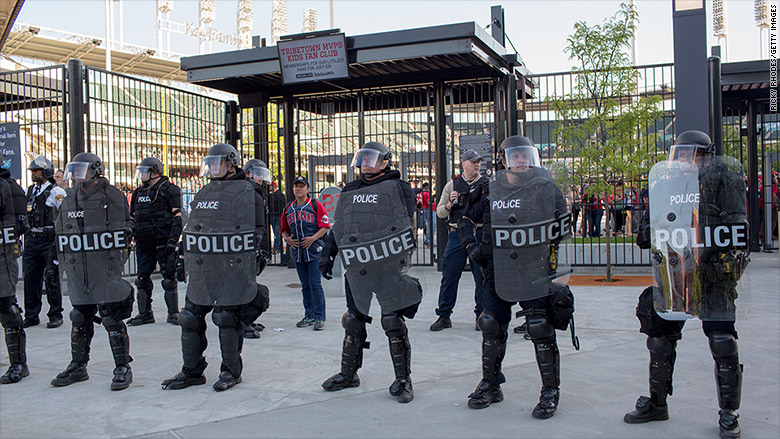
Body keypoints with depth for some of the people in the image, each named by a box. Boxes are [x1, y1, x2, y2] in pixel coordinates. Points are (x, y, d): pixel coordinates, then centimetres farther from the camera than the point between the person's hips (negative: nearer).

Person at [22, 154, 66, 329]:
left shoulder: (56, 192, -6)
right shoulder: (29, 191, 15)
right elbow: (23, 214, 25)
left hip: (50, 241, -6)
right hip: (32, 240, 6)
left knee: (52, 278, -4)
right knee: (30, 278, 8)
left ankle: (55, 315, 6)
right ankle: (31, 316, 17)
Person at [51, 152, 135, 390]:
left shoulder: (112, 196, -3)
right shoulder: (69, 199, 15)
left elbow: (125, 230, -2)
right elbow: (61, 233, 22)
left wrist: (117, 251, -11)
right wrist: (63, 261, 17)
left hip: (105, 270, -6)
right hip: (77, 272, 6)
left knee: (113, 320, -2)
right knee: (80, 320, 14)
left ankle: (123, 367, 6)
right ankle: (78, 366, 26)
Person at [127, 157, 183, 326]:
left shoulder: (169, 190, -3)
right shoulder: (139, 192, 17)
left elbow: (178, 217, -8)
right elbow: (132, 218, 25)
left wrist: (173, 239, -15)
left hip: (163, 243, -6)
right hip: (143, 244, 7)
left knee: (169, 277, -2)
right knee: (142, 278, 8)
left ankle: (173, 313, 8)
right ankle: (145, 313, 18)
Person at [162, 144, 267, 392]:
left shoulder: (247, 194, -4)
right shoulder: (203, 194, 18)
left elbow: (258, 234, -6)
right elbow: (191, 230, 24)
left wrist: (253, 267, -11)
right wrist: (188, 262, 20)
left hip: (232, 271, -7)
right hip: (202, 271, 7)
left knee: (227, 319, -1)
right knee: (191, 318, 8)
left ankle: (231, 371, 15)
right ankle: (192, 371, 21)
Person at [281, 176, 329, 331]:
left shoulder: (315, 205, -2)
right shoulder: (288, 209, 14)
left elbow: (325, 226, -5)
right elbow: (284, 229, 21)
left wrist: (312, 238, -17)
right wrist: (286, 238, 1)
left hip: (314, 250, -5)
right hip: (297, 251, 5)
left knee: (315, 284, -7)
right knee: (305, 286, 12)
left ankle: (320, 318, -1)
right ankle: (309, 316, 22)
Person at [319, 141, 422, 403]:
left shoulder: (396, 188, 0)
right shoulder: (350, 191, 17)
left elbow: (405, 225, -6)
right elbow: (337, 227, 22)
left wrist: (402, 258, -13)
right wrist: (327, 255, 17)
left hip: (387, 266, -5)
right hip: (357, 268, 6)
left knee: (393, 322, -3)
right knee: (353, 320, 12)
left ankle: (402, 380, 10)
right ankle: (348, 374, 27)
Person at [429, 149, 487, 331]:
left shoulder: (487, 184, 9)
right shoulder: (452, 185, 11)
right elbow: (439, 212, 11)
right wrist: (449, 204, -9)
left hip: (480, 233, 0)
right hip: (456, 233, 1)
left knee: (482, 277, 2)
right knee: (449, 276, 0)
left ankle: (482, 315, 15)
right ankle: (444, 316, 10)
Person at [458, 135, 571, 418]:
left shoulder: (546, 188, -1)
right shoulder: (491, 192, 7)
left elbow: (565, 228, 2)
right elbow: (466, 221, 18)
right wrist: (471, 246, 5)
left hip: (535, 275, -3)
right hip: (498, 275, 4)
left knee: (541, 331, -3)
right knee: (492, 328, 9)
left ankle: (551, 392, 14)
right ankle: (491, 386, 27)